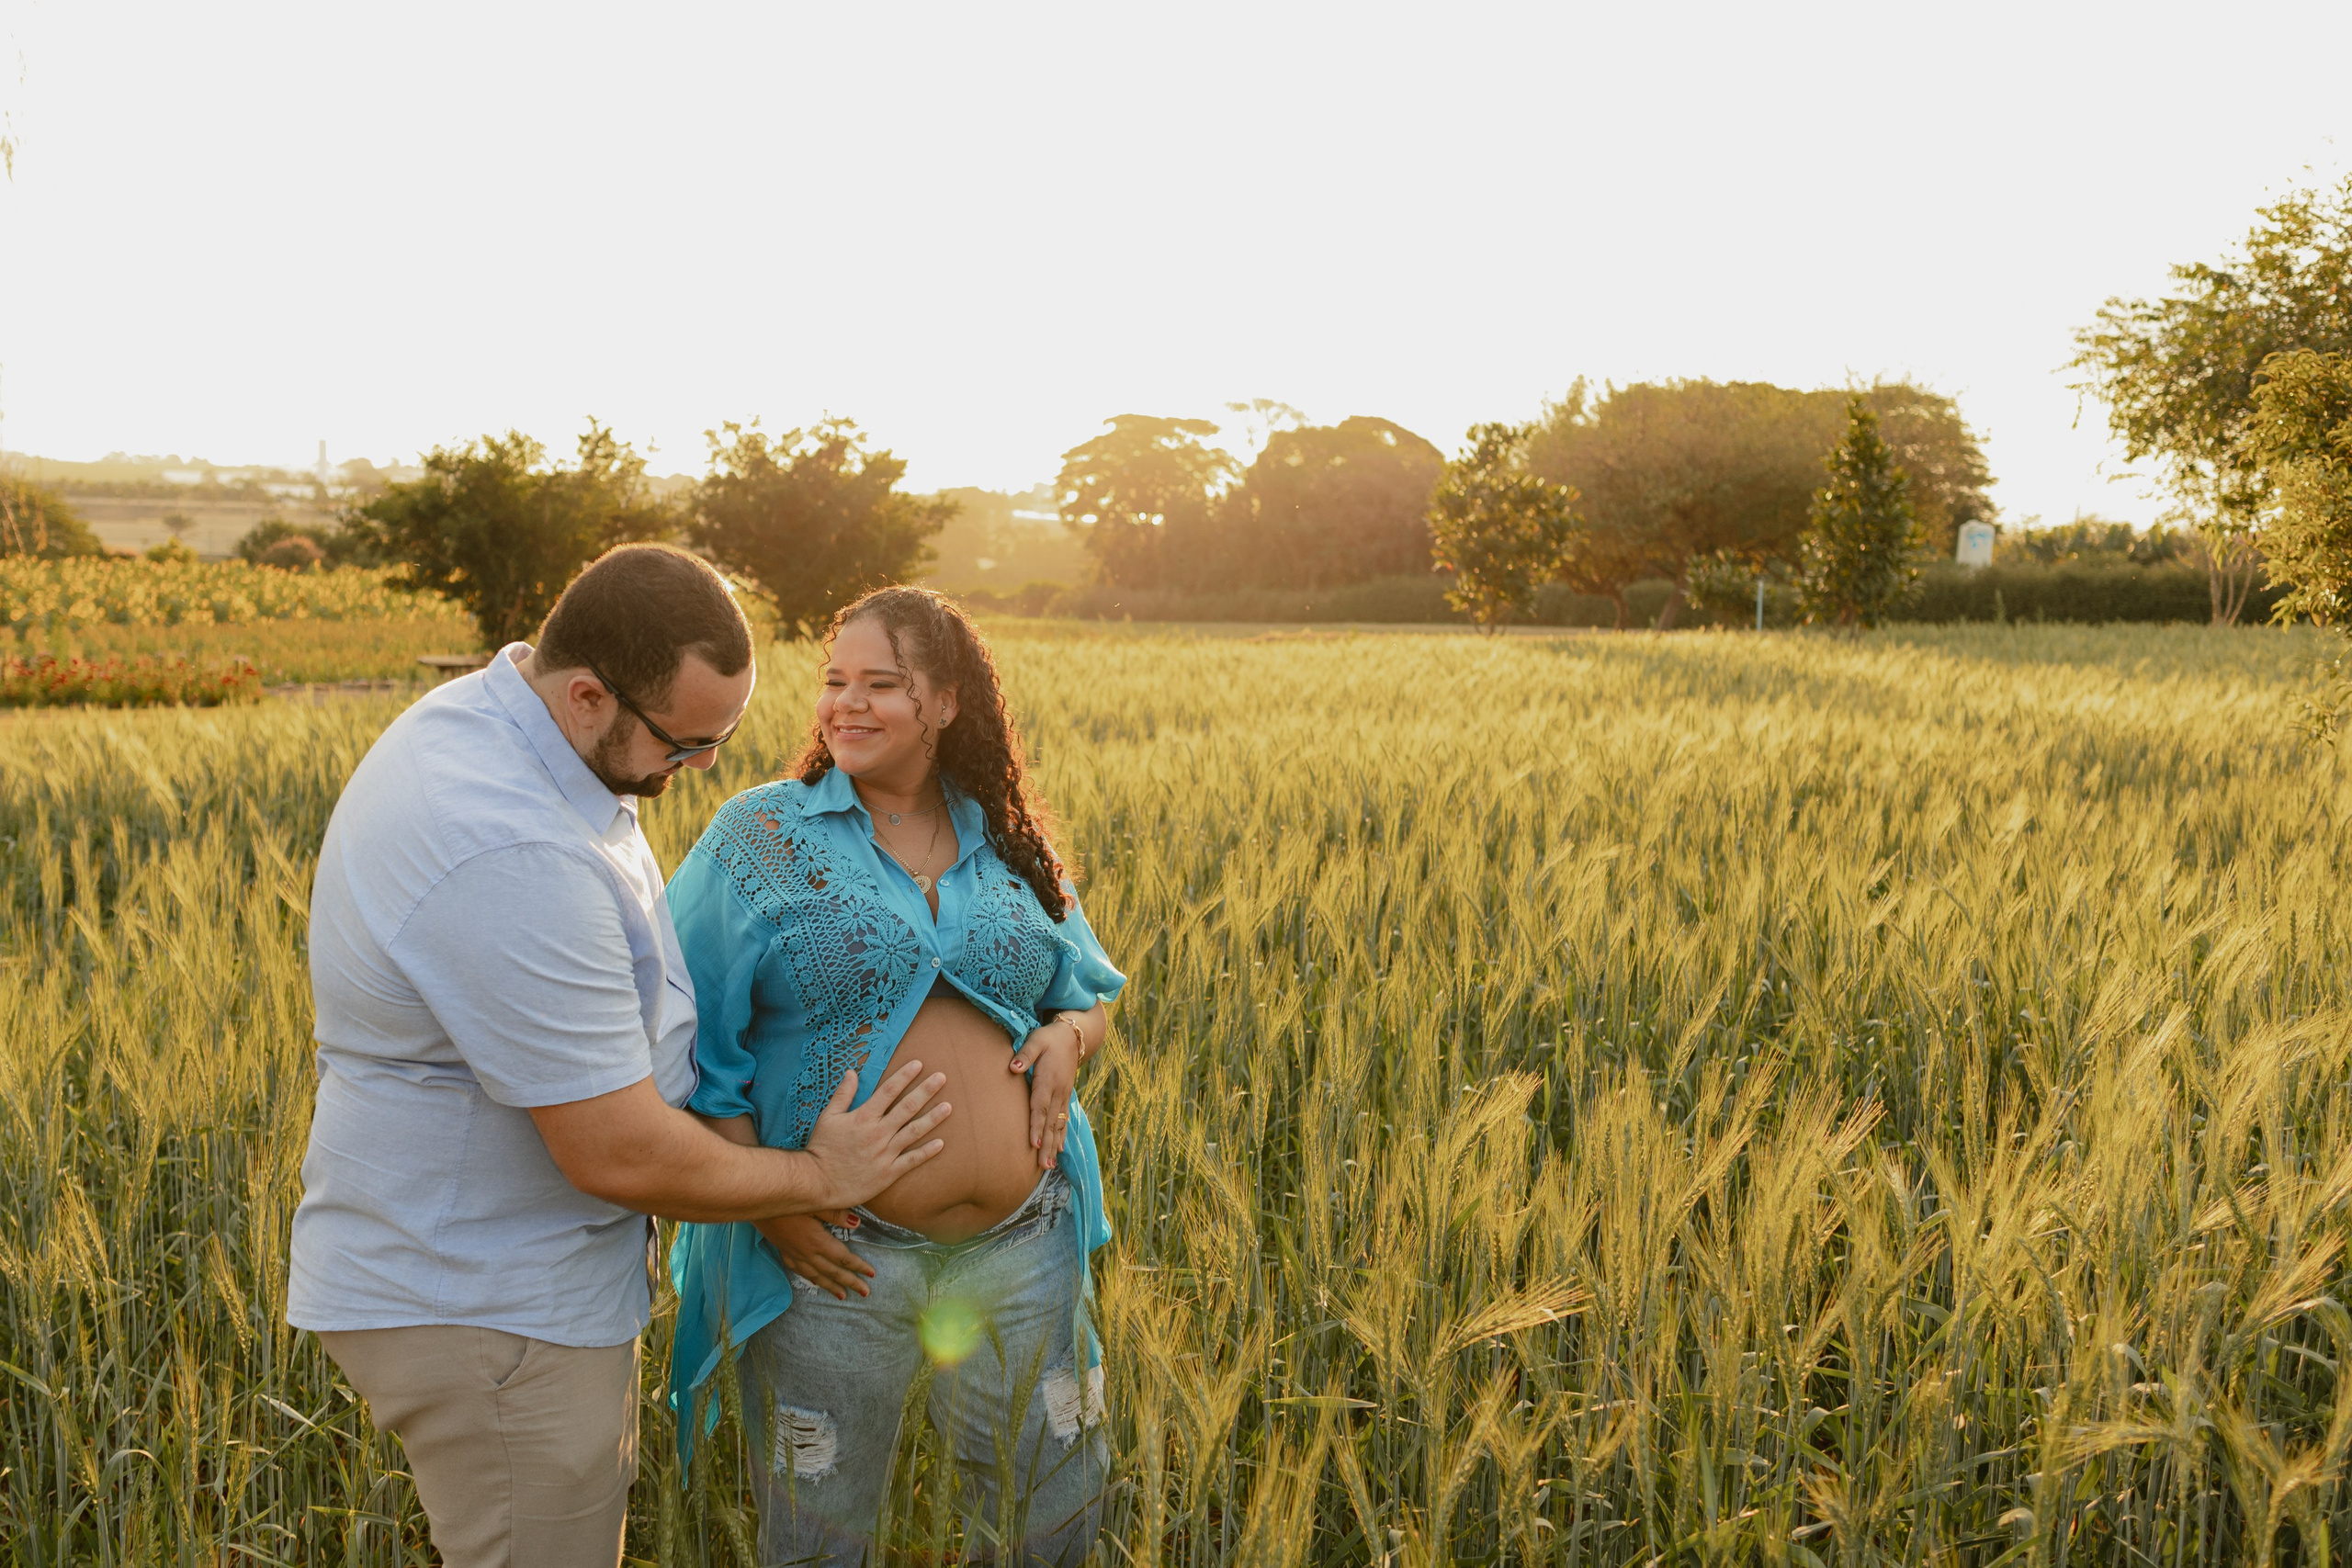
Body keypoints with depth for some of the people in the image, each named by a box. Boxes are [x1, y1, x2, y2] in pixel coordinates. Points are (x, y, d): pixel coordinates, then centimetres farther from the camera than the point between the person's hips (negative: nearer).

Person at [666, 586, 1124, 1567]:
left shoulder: (1009, 846, 7)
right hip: (835, 1256, -3)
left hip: (1022, 1243, 3)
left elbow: (1090, 995, 19)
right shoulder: (760, 837, -4)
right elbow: (688, 1038, -6)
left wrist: (1069, 1035, -5)